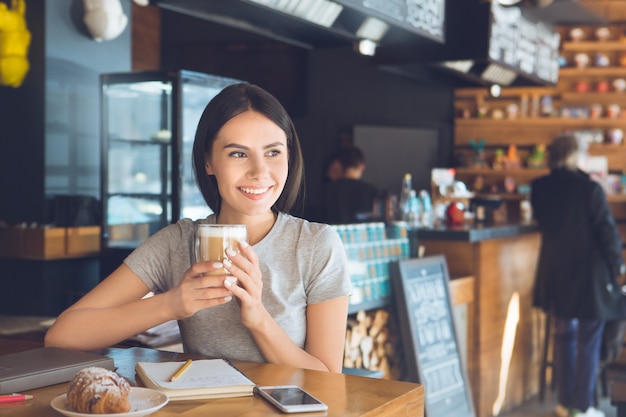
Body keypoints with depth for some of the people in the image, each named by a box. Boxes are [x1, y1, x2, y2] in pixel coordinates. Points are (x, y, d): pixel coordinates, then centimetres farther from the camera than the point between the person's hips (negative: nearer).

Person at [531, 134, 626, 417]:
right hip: (589, 275, -5)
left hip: (555, 274, 5)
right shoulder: (589, 189, -17)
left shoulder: (540, 189, -2)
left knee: (564, 335, 18)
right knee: (589, 341, 7)